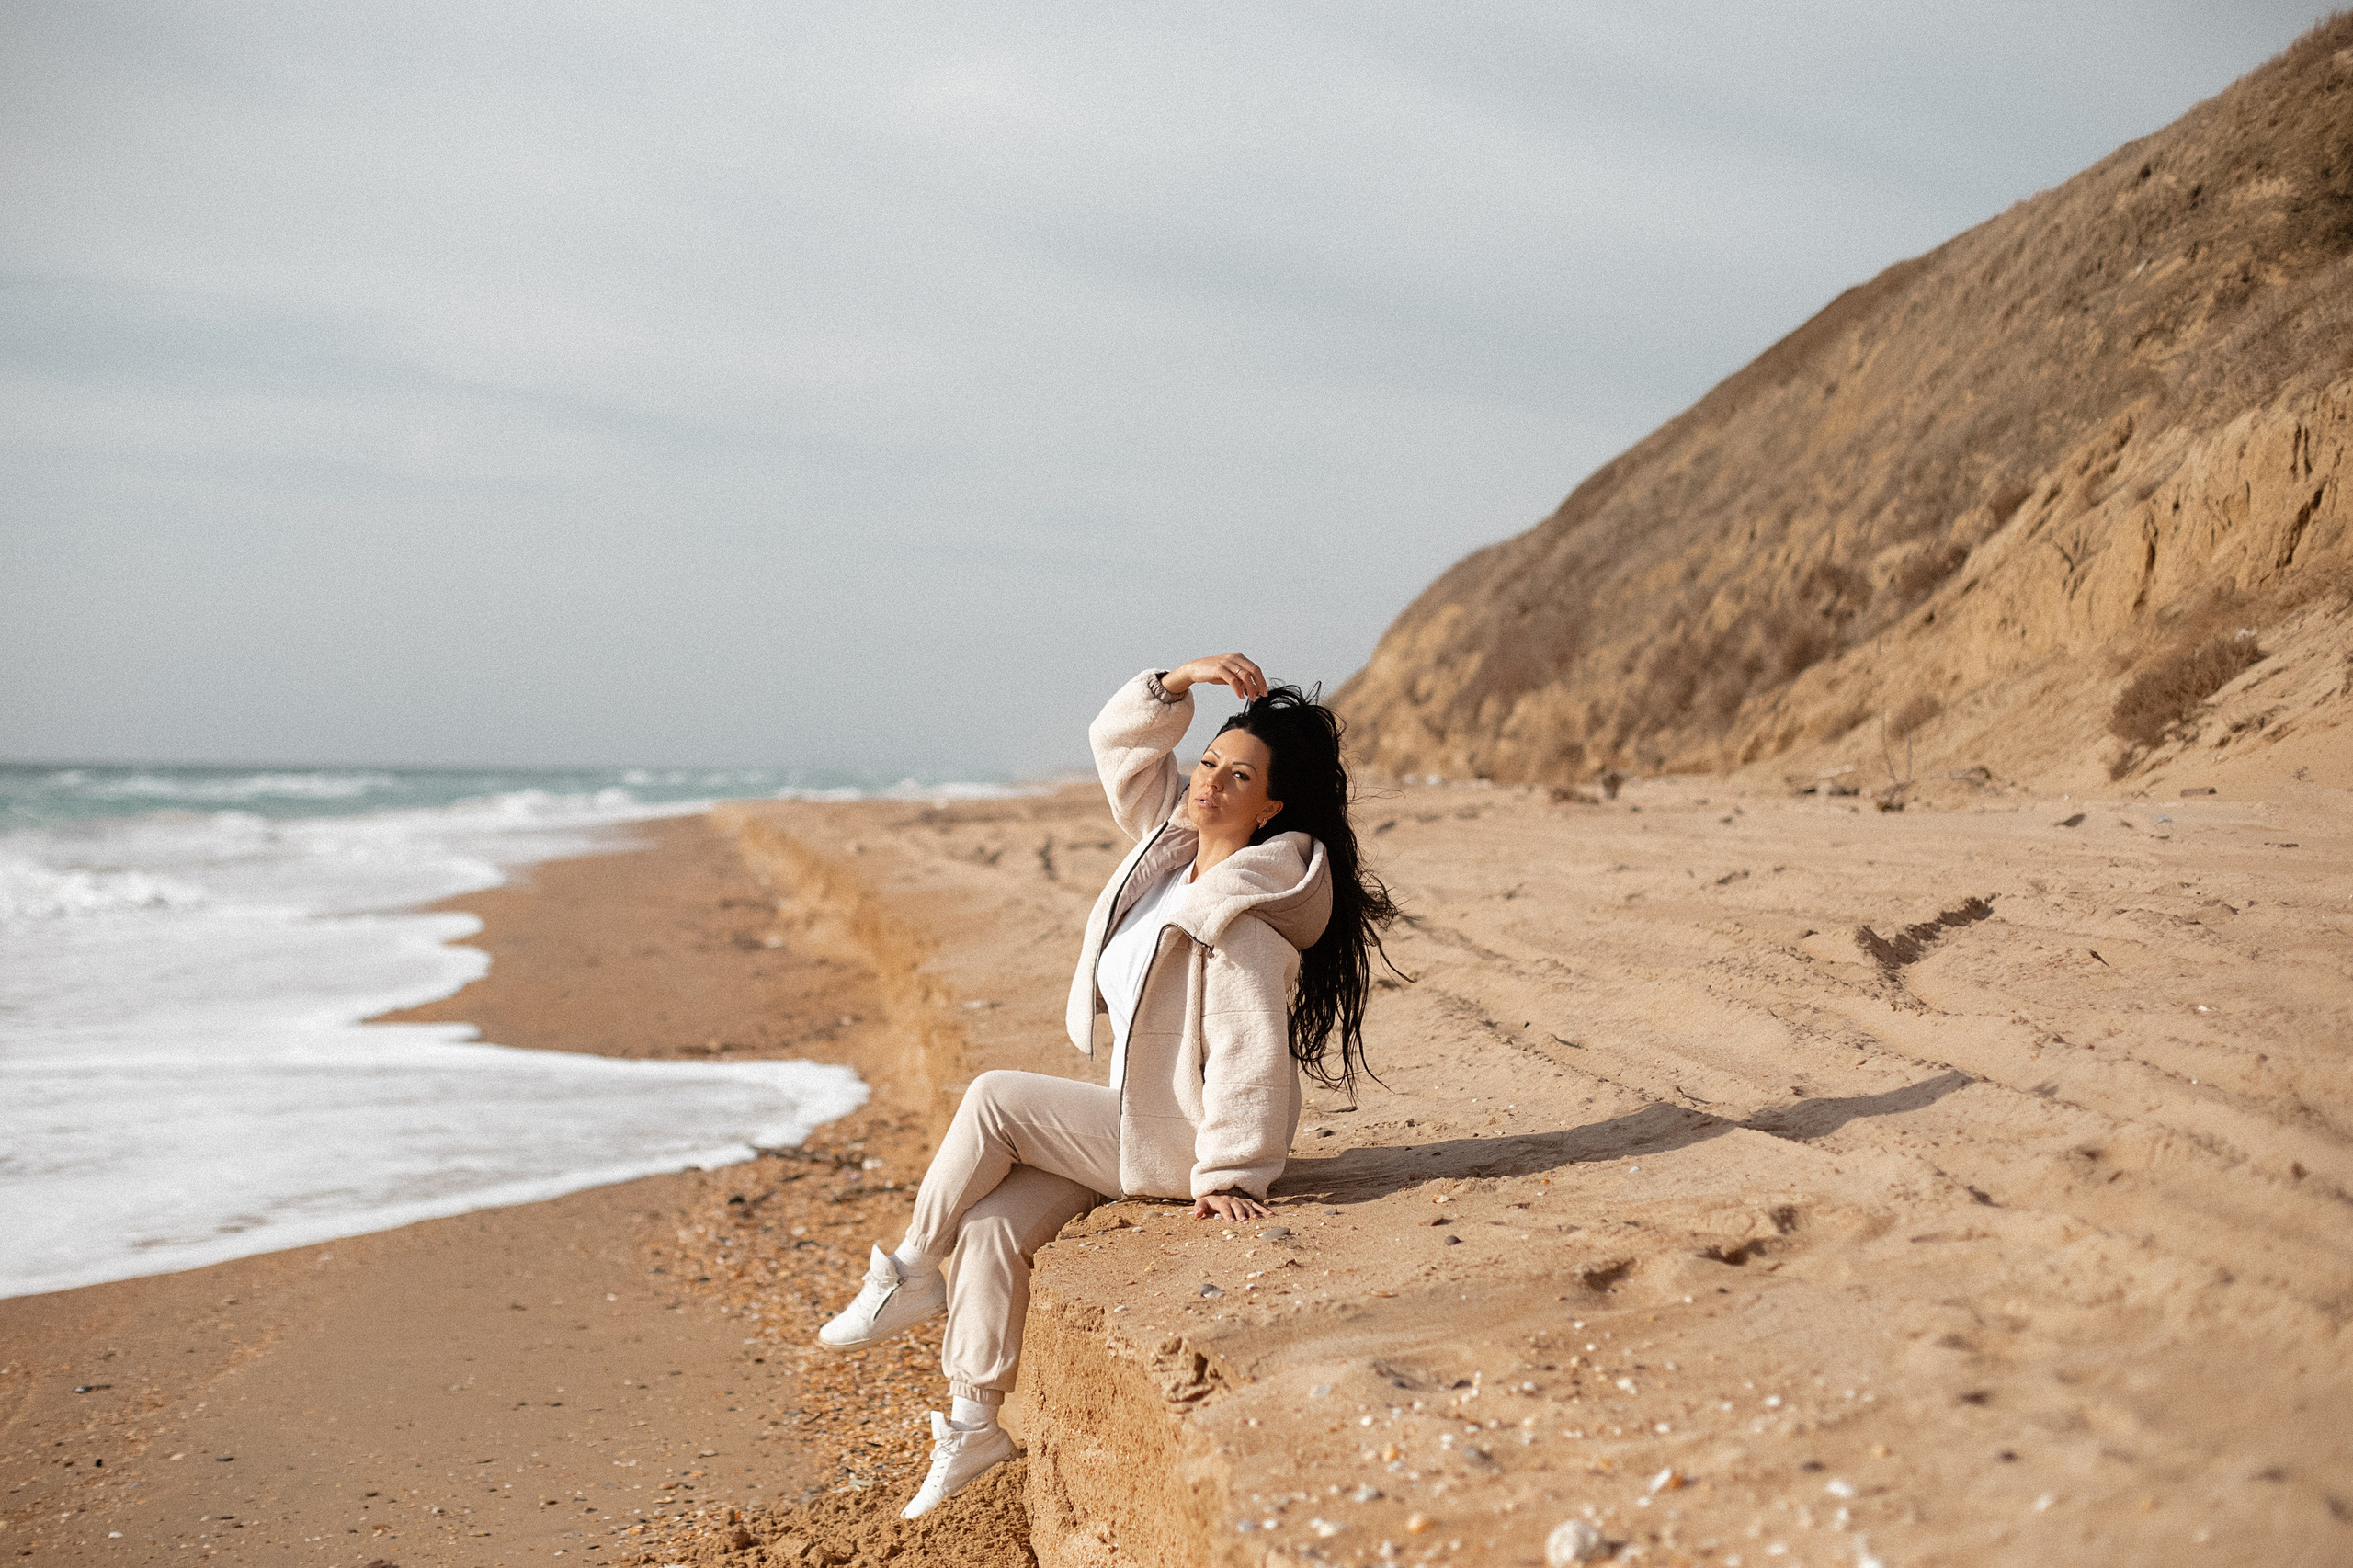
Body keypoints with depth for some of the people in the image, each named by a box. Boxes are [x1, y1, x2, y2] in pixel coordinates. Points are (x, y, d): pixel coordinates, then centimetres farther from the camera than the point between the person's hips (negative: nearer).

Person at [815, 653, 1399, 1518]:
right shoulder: (1172, 839, 2)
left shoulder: (1238, 919, -24)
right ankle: (974, 1420, 6)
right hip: (1135, 1121, 9)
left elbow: (1247, 1057, -24)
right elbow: (1118, 744, 10)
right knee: (993, 1224, -4)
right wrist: (1179, 682, -4)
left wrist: (1228, 1172, -21)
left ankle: (909, 1274, 5)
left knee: (993, 1099, -13)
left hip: (1181, 1143, -8)